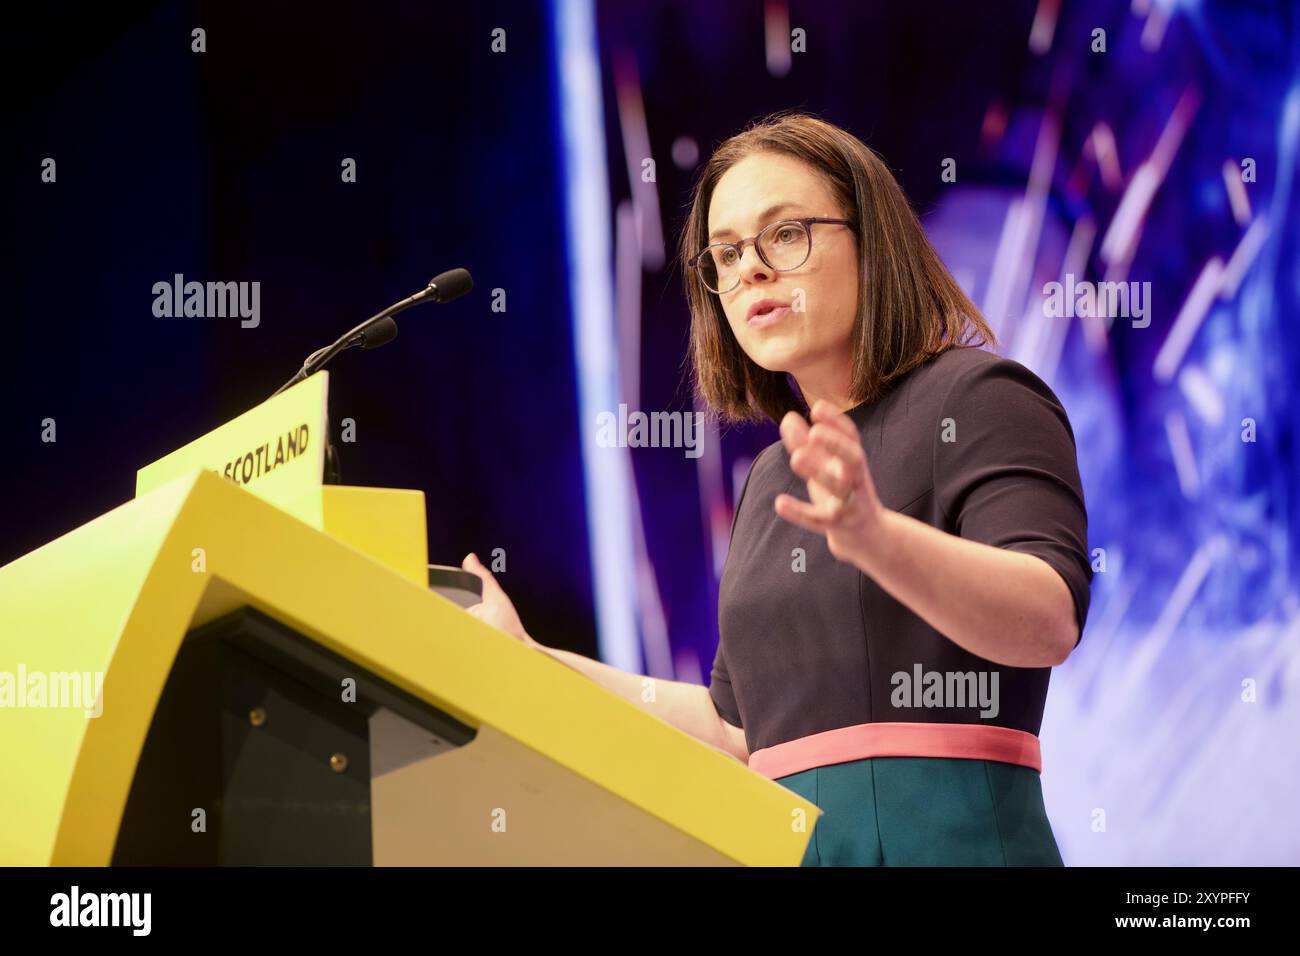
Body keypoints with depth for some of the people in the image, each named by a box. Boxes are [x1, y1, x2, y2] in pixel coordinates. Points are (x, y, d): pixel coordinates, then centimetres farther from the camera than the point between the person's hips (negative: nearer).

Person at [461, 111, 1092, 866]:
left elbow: (1050, 619, -18)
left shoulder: (975, 397, -2)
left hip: (951, 838, -6)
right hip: (786, 841, 6)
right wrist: (529, 664, 17)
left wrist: (876, 537, -34)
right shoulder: (774, 480, 19)